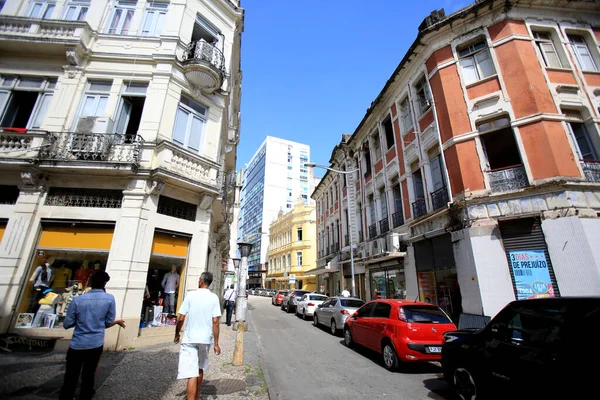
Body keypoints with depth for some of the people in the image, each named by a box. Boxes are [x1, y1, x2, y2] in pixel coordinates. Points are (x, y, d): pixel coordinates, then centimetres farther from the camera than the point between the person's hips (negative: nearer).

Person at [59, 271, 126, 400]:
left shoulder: (77, 299, -11)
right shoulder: (110, 298, -11)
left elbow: (67, 324, -2)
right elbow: (108, 323, -4)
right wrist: (118, 322, 16)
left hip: (77, 345, 0)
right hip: (96, 344, 1)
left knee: (70, 379, 12)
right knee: (88, 377, 19)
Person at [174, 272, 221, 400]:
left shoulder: (190, 295, -8)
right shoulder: (214, 298, -6)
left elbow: (181, 318, -8)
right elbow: (215, 321, -10)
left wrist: (177, 334, 10)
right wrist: (216, 343, -4)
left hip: (190, 338, -3)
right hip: (205, 339, 3)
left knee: (192, 373, -2)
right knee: (200, 369, 23)